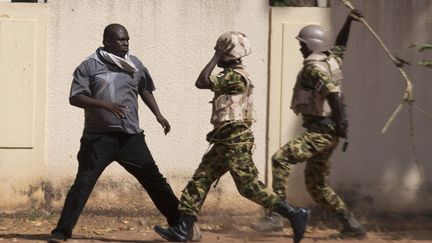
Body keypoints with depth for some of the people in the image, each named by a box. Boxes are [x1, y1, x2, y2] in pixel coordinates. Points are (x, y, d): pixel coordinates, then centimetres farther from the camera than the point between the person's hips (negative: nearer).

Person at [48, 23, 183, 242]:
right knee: (83, 183, -7)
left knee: (154, 179, 7)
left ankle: (178, 223, 17)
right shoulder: (90, 66, -4)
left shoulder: (134, 64, 9)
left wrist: (158, 115, 14)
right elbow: (75, 98, -11)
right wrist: (105, 104, -24)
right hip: (99, 137, -3)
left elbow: (145, 90, 25)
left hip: (130, 136, 4)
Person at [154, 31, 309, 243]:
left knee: (250, 187, -8)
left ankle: (294, 214, -2)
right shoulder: (232, 75, 16)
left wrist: (216, 58, -12)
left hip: (235, 141, -10)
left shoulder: (236, 76, -15)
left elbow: (201, 82, -20)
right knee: (200, 180, 6)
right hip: (226, 141, 10)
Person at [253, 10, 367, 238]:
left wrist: (341, 123, -27)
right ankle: (351, 224, 18)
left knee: (281, 159, -22)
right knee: (317, 185, 15)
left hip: (322, 131, -10)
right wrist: (348, 22, 33)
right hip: (325, 132, 10)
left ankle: (275, 215, -27)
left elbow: (332, 93, -25)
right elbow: (340, 46, 38)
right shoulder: (331, 59, 14)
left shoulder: (314, 66, -13)